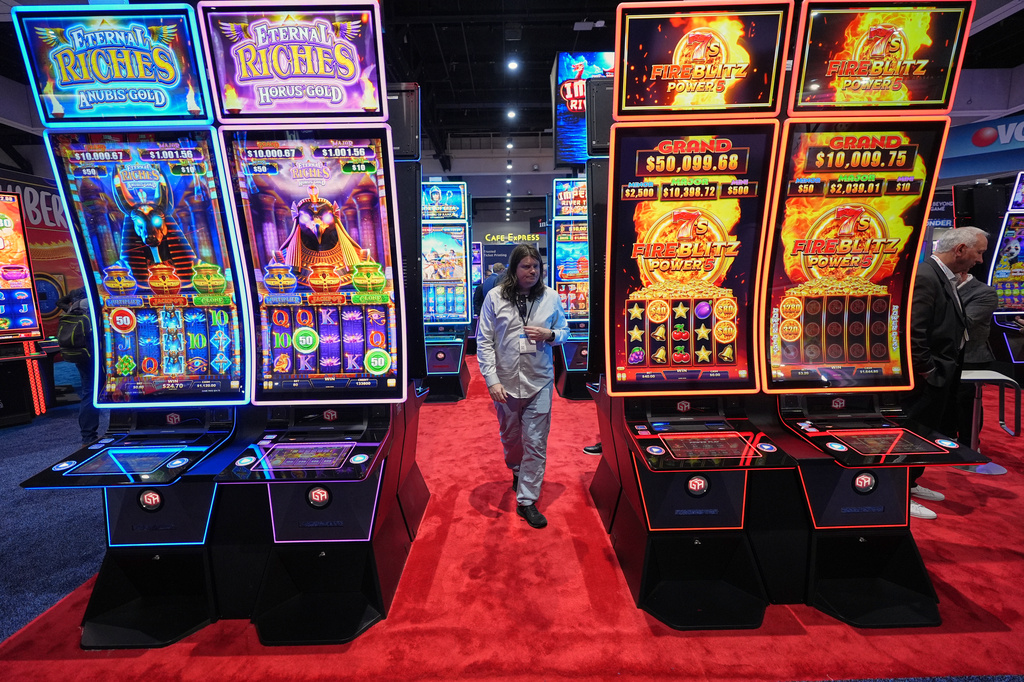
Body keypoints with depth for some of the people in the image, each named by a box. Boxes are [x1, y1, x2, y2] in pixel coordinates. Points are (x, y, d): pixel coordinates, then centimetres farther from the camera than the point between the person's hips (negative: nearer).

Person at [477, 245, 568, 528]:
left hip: (539, 381, 0)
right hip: (505, 381, 0)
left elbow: (564, 333, 10)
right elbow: (484, 342, -6)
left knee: (536, 442, 3)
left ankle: (527, 500, 18)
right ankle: (518, 473, 50)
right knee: (510, 437, 19)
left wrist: (549, 335, -13)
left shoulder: (550, 297, -1)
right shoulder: (495, 297, -6)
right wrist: (492, 380, -12)